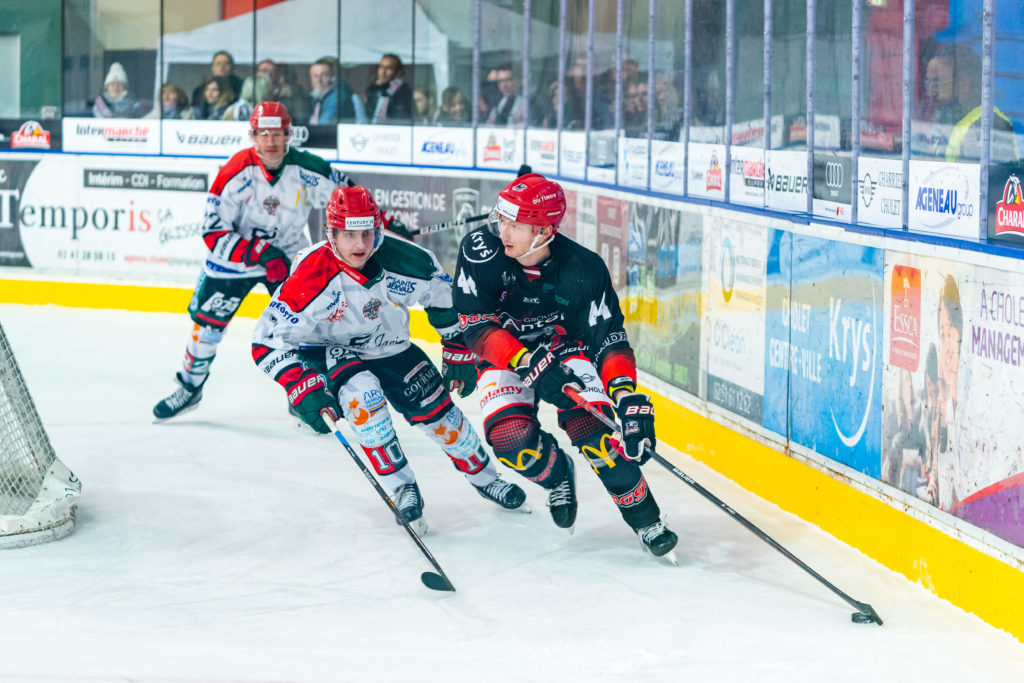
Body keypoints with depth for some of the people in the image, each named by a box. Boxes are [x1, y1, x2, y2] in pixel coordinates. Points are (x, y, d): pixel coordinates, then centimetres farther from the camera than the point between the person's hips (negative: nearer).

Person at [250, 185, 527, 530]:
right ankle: (402, 487, -18)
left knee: (439, 414, 0)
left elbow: (445, 297, -2)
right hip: (331, 354, -3)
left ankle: (484, 476, 28)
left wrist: (460, 356, 4)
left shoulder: (406, 260, -23)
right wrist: (304, 388, -37)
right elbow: (268, 340, -29)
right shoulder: (311, 277, -32)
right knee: (362, 392, -33)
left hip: (392, 350, 3)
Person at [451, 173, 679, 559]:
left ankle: (644, 516, -8)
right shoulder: (481, 250, -22)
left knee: (592, 426, -26)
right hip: (505, 356, 1)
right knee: (511, 439, -25)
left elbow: (609, 339, -22)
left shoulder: (584, 269, -24)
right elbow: (477, 327, -21)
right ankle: (557, 475, 10)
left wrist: (628, 396, -39)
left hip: (567, 349, -1)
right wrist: (529, 363, -35)